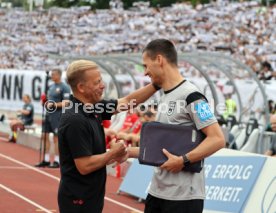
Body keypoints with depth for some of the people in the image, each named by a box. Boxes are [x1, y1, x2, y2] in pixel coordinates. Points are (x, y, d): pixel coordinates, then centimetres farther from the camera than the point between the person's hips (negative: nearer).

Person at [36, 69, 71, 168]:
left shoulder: (64, 87, -9)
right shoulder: (51, 87, 16)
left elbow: (66, 103, -15)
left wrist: (54, 105, -21)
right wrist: (46, 103, 4)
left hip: (57, 115, -8)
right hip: (49, 114, 8)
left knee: (56, 137, -4)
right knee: (45, 136, 8)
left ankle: (57, 161, 3)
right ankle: (46, 160, 14)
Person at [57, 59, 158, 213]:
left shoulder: (93, 107, 4)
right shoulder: (75, 120, -23)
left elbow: (126, 102, 16)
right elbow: (84, 166, -25)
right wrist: (113, 153, -10)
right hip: (78, 200, -9)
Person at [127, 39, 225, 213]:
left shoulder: (190, 96, -12)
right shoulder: (164, 97, 15)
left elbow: (217, 139, -18)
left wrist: (183, 160, -25)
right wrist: (128, 152, 19)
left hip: (183, 196, -9)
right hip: (157, 192, 9)